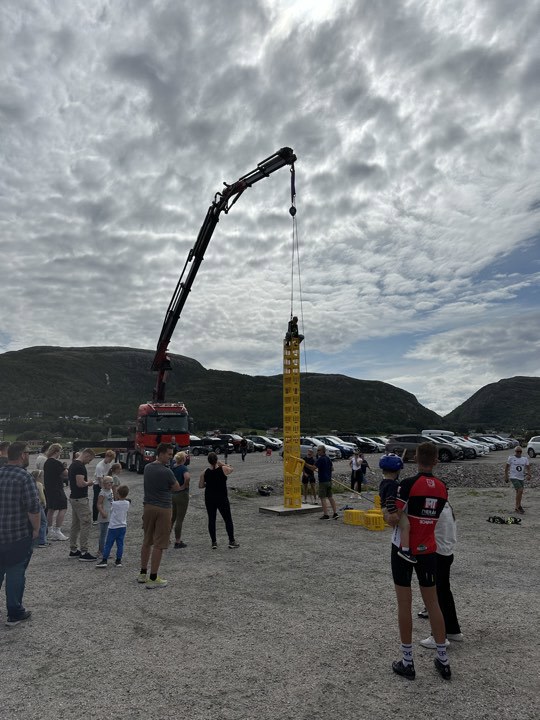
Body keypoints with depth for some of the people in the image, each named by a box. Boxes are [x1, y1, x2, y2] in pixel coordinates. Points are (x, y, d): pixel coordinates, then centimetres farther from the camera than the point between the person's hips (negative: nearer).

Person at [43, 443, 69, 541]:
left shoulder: (46, 462, 10)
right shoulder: (57, 463, -18)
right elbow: (66, 474, -16)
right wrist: (65, 468, 4)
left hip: (48, 488, 9)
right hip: (57, 489, -9)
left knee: (51, 509, 15)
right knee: (62, 509, -4)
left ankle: (50, 530, 22)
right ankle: (57, 531, -6)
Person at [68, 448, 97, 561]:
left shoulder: (72, 465, 13)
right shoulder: (80, 466, -19)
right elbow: (80, 483, -27)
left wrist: (86, 483, 14)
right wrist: (88, 482, -9)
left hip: (73, 498, 10)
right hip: (81, 499, -10)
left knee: (75, 525, 15)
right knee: (86, 524, -6)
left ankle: (73, 550, 23)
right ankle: (84, 553, -3)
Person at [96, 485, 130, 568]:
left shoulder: (114, 503, -15)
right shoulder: (127, 503, -2)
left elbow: (111, 510, 3)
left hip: (113, 527, -4)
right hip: (123, 526, 5)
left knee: (108, 544, 4)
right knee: (120, 544, 8)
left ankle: (104, 560, 4)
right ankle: (118, 561, 10)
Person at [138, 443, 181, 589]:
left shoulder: (147, 468, 3)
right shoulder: (166, 472, -18)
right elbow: (176, 488, -3)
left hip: (148, 506, 7)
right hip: (163, 509, -7)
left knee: (147, 541, 19)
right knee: (159, 545, 1)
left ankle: (143, 573, 28)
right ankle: (153, 579, 5)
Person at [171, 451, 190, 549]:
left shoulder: (173, 467, 3)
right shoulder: (183, 468, -18)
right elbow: (187, 477, -36)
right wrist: (185, 486, -20)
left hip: (172, 494, 7)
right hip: (182, 495, -7)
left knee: (172, 517, 21)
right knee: (179, 519, 2)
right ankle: (177, 542, 10)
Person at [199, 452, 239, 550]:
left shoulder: (204, 472, -7)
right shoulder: (223, 469, -13)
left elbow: (200, 486, 0)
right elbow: (231, 469, 9)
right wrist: (221, 464, 11)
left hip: (209, 499, 2)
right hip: (222, 498, -2)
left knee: (211, 520, 12)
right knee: (228, 520, 9)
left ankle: (214, 542, 14)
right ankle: (232, 541, 14)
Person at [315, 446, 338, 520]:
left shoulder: (320, 459, -14)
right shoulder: (328, 458, 11)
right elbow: (332, 468, 19)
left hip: (323, 481, -8)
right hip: (329, 480, 8)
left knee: (323, 498, -3)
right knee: (330, 497, 14)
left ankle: (326, 515, -4)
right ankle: (335, 513, 13)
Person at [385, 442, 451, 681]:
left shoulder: (408, 484, -18)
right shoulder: (442, 488, 0)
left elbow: (394, 519, -18)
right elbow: (433, 517, 10)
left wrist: (386, 513, 4)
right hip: (428, 551, 5)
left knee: (404, 603, 6)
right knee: (432, 603, 15)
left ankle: (407, 662, 16)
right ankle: (443, 660, 25)